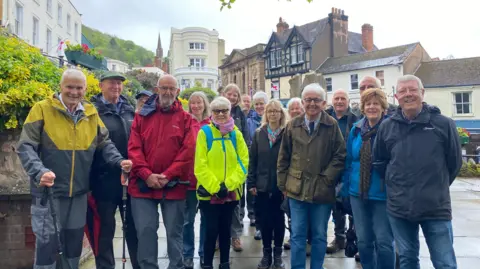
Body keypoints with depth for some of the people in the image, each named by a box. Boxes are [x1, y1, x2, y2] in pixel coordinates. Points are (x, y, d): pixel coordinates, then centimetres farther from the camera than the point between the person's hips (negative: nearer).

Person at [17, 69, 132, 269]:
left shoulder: (91, 113, 4)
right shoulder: (42, 109, -9)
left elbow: (104, 143, 9)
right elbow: (26, 146, -12)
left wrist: (119, 161, -9)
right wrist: (39, 172, -29)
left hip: (78, 191, 4)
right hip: (47, 190, -4)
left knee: (74, 240, 17)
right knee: (47, 241, 4)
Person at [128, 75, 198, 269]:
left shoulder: (186, 119, 4)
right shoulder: (142, 116, 8)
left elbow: (188, 151, -5)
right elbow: (133, 148, 0)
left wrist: (168, 176, -13)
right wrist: (146, 175, -12)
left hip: (174, 185, -1)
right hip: (143, 184, 1)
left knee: (174, 231, 8)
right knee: (145, 230, 5)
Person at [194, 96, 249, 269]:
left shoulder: (236, 134, 5)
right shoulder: (204, 132, -4)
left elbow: (243, 162, 0)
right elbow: (200, 166, -9)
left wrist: (228, 185, -11)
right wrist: (215, 188, -15)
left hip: (231, 192, 3)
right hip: (209, 193, -3)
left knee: (225, 230, 14)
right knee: (211, 230, 1)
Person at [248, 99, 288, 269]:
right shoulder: (258, 134, 4)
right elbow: (252, 160, 4)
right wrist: (251, 183, -1)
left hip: (281, 185, -2)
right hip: (262, 185, 2)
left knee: (279, 220, 9)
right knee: (264, 220, 9)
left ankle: (278, 254, 25)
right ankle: (266, 253, 24)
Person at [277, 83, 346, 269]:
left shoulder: (332, 125, -3)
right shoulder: (293, 125, 3)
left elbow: (340, 156, -2)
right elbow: (283, 157, 7)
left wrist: (326, 178, -10)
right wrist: (283, 184, 4)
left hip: (322, 190, -1)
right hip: (297, 189, 1)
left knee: (319, 236, 13)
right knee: (297, 235, 9)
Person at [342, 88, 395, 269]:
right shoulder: (356, 130, 6)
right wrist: (346, 187, 10)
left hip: (383, 194, -4)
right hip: (358, 193, 5)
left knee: (384, 241, 3)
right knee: (363, 240, 14)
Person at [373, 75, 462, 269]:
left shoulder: (443, 123, -5)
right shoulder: (386, 126, 0)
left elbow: (454, 162, 5)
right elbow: (379, 161, 12)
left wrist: (437, 187, 10)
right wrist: (396, 185, 10)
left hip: (436, 207, -2)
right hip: (399, 207, 2)